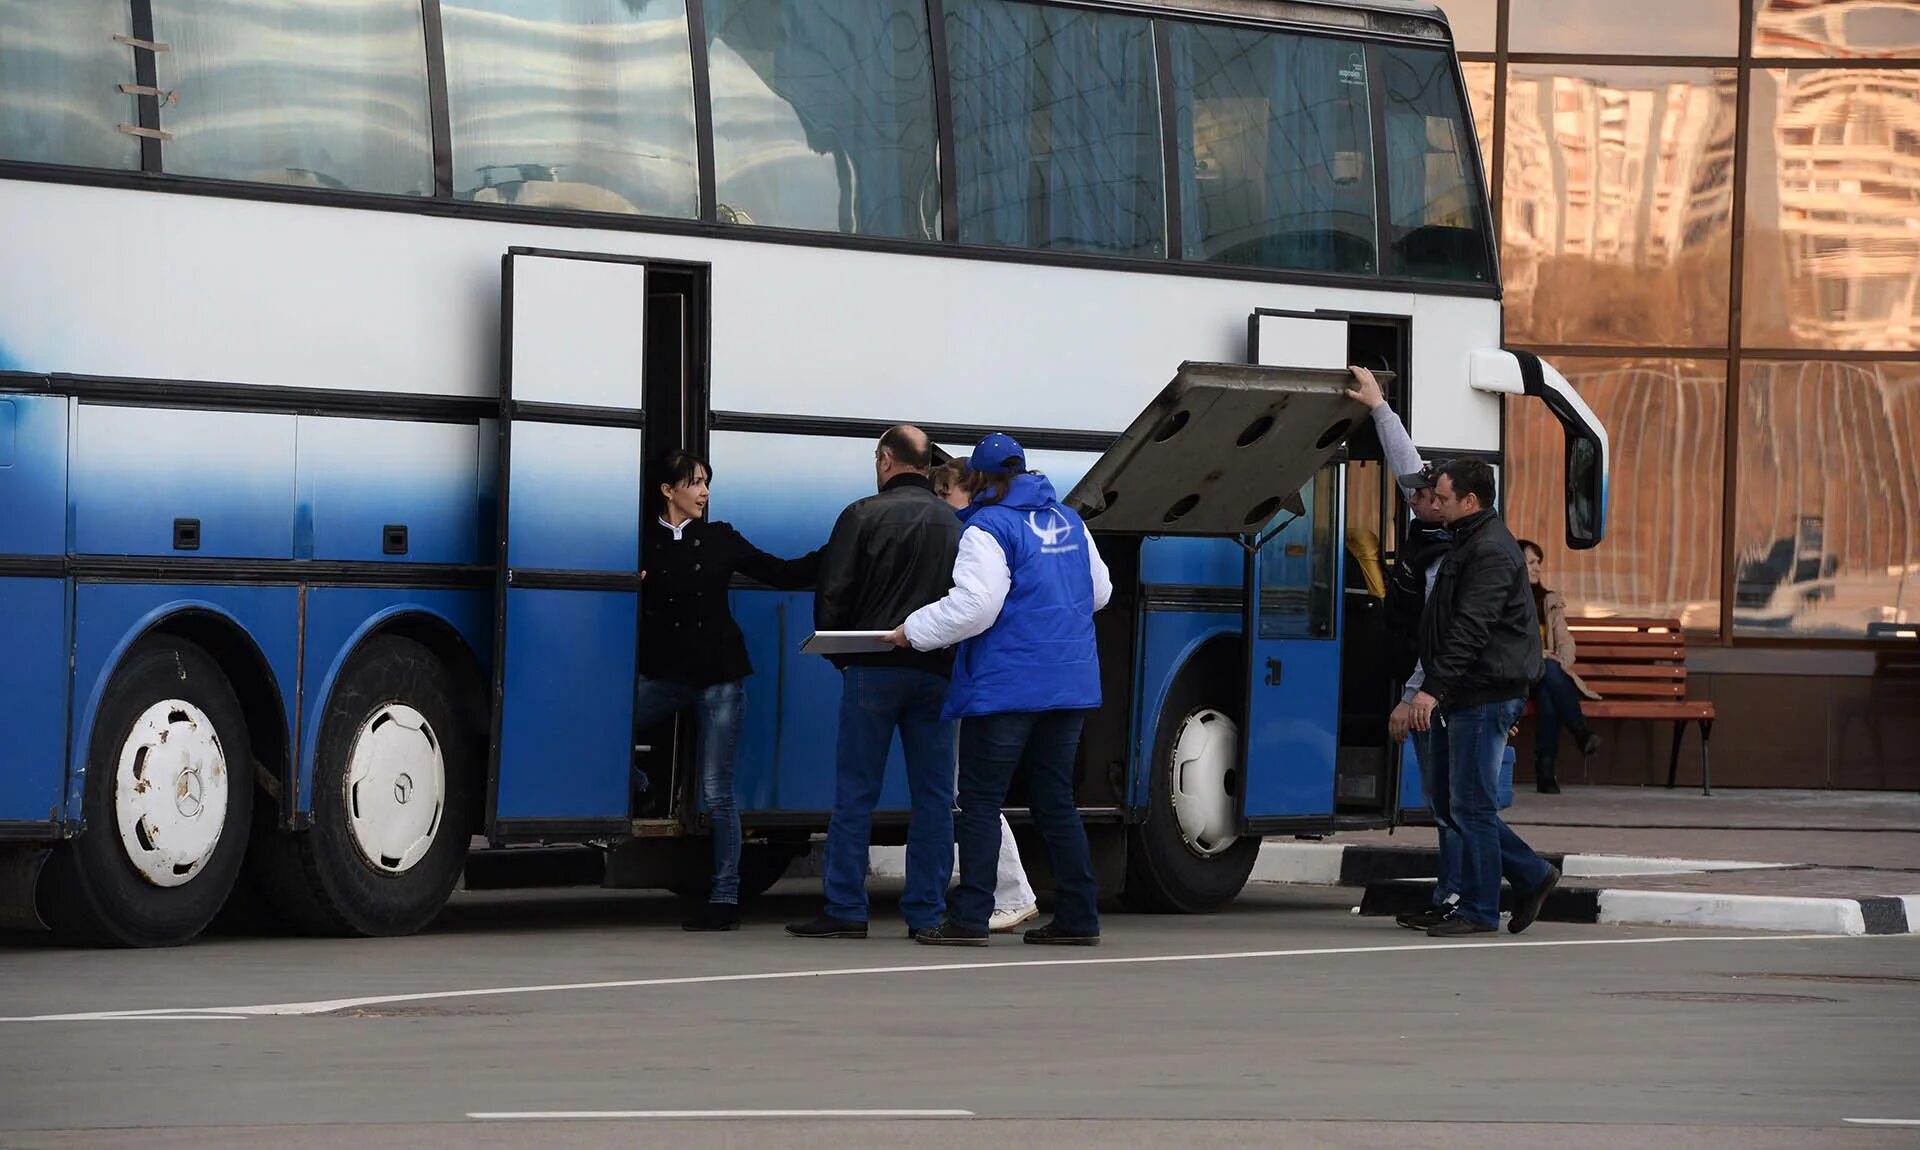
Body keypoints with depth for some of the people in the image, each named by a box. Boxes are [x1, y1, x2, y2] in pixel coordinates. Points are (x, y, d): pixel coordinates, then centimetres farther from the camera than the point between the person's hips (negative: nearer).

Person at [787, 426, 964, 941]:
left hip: (874, 670, -3)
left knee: (855, 793, 1)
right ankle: (926, 912, 6)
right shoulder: (956, 525, 9)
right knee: (933, 797, 7)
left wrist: (841, 656, 10)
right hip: (937, 674, 3)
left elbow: (832, 596, -4)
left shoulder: (864, 516, -4)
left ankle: (844, 909, -2)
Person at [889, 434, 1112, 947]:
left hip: (1005, 687, -7)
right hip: (1070, 683, 7)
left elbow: (973, 605, -19)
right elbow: (1100, 591, 22)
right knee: (1056, 802, 13)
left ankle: (970, 918, -7)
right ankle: (1078, 916, 11)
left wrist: (913, 631, -9)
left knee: (980, 802, -2)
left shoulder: (988, 529, -10)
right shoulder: (1069, 523, 13)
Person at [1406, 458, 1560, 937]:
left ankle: (1478, 909, 1)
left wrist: (1433, 688, -28)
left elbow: (1470, 630, -24)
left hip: (1485, 697, -11)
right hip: (1459, 699, 11)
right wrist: (1436, 690, 25)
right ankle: (1531, 875, 18)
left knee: (1471, 805, -6)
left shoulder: (1492, 552, -15)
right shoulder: (1467, 544, 18)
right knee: (1448, 799, 11)